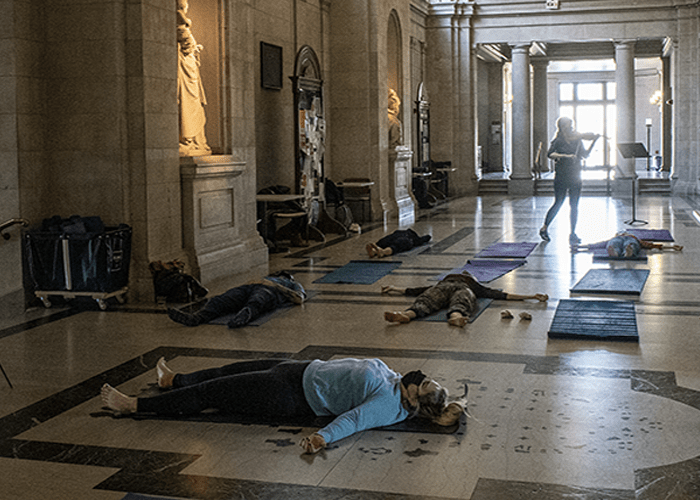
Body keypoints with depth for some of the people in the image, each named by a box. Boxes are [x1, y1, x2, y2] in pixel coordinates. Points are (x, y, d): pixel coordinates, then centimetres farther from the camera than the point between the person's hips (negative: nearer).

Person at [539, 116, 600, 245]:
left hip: (575, 177, 4)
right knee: (558, 203, -2)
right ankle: (544, 228, 14)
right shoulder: (558, 141, -5)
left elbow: (585, 154, 13)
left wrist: (594, 141, 3)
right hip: (561, 177, -4)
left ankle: (573, 233, 10)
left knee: (574, 205, 3)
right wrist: (565, 156, -31)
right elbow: (550, 154, -20)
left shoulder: (577, 140, 9)